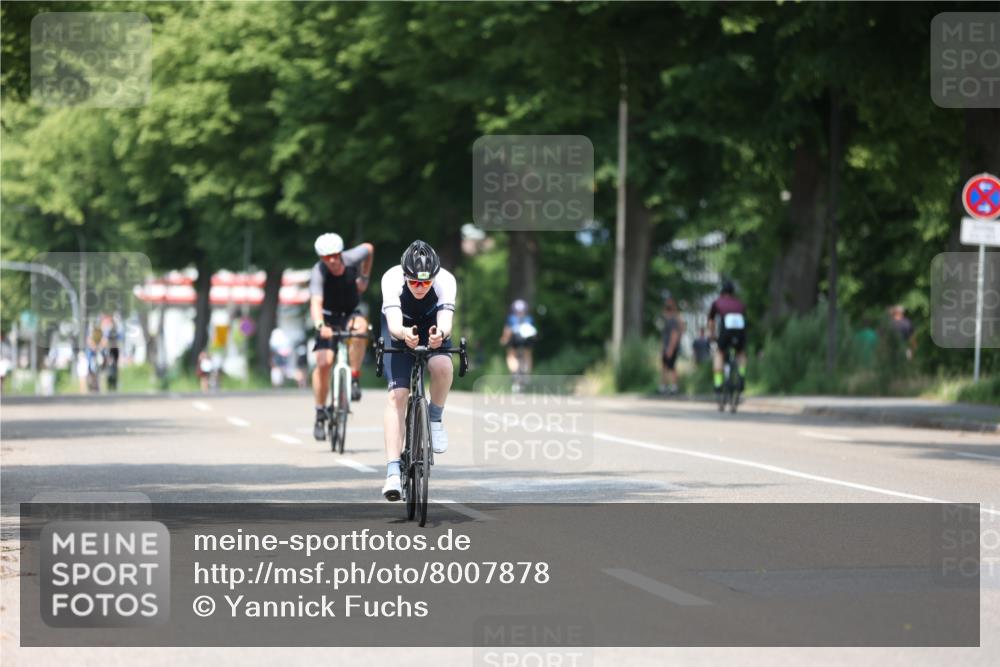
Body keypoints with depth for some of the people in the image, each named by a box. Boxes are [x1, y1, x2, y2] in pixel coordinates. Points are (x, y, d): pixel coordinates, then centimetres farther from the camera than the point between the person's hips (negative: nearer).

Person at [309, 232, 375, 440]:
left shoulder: (351, 259, -19)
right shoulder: (318, 273, -28)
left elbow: (369, 248, 6)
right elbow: (316, 303, -44)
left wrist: (364, 278, 7)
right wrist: (320, 326, -62)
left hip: (350, 314, 2)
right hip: (328, 318, -2)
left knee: (360, 326, -34)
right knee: (324, 362, -19)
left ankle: (354, 379, -22)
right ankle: (320, 414, -4)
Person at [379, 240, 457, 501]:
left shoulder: (446, 281, -31)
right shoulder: (392, 279, -33)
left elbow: (446, 320, -43)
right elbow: (394, 324, -44)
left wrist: (440, 334, -66)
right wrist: (404, 334, -67)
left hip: (431, 325, 1)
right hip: (400, 328, -1)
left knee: (442, 366, -33)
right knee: (397, 394, -18)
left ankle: (435, 418, -3)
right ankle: (393, 471, -20)